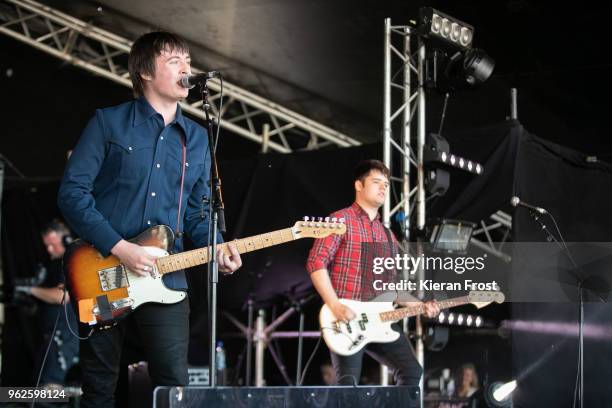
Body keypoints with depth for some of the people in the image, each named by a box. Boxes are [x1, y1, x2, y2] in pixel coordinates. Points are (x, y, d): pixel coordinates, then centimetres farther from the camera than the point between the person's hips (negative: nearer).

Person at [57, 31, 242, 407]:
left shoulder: (197, 139, 13)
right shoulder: (109, 123, -1)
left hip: (166, 281, 3)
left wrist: (216, 249, -5)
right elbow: (72, 192, -8)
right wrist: (119, 247, -17)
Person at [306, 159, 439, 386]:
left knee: (411, 371, -4)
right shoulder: (341, 220, -1)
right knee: (348, 382, -14)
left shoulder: (387, 235, 22)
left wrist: (420, 306, 9)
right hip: (345, 319, -7)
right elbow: (316, 263, -11)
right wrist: (335, 306, -20)